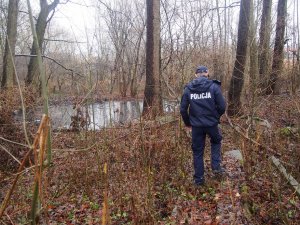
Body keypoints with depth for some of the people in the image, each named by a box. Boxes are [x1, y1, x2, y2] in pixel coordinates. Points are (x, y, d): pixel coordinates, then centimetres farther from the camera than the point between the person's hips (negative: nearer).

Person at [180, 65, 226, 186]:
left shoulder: (188, 88, -2)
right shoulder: (214, 86, -8)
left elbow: (183, 109, -1)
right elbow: (222, 106, -9)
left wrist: (188, 123, 14)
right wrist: (216, 116, 11)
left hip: (196, 125, 1)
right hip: (212, 123, -1)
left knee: (197, 151, 14)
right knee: (216, 142, 29)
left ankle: (199, 178, 22)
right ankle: (216, 166, 20)